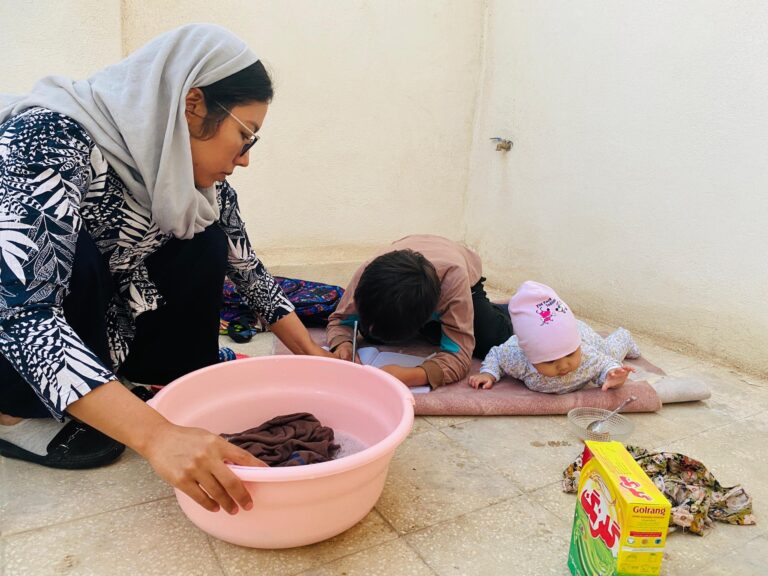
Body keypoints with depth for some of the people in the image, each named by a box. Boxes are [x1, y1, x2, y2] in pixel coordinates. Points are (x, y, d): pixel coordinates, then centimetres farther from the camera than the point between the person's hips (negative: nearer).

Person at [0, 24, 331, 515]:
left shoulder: (193, 172, -10)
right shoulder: (52, 139, -31)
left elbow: (248, 270, -1)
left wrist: (313, 356, -5)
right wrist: (156, 435, -49)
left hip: (97, 326, 6)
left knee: (204, 242, -10)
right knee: (68, 253, -33)